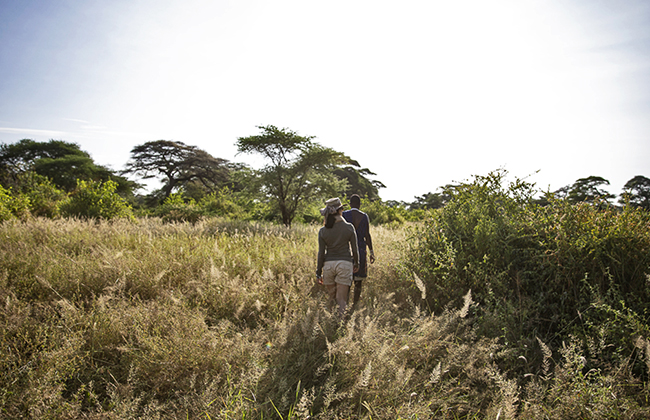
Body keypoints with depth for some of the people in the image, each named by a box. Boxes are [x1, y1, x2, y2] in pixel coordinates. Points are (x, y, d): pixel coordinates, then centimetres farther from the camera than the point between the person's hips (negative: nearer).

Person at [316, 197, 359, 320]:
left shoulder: (323, 231, -1)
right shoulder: (349, 227, -5)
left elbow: (321, 253, 0)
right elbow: (355, 249, 1)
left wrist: (319, 272, 7)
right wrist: (356, 263, 18)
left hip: (328, 264, 2)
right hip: (344, 264, -2)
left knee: (332, 298, 17)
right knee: (341, 299, 2)